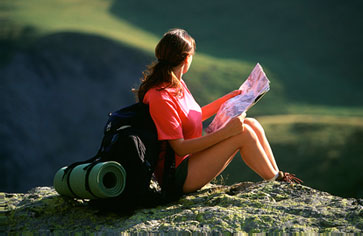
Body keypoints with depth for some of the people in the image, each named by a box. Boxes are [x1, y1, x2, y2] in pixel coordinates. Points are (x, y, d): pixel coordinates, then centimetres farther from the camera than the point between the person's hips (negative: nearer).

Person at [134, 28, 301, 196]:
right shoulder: (160, 97, -22)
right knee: (243, 133, -17)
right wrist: (226, 132, -27)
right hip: (178, 176, -10)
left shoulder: (177, 84, 8)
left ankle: (277, 175, 2)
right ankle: (276, 183, -2)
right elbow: (180, 148, -23)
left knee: (251, 124, -2)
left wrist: (227, 99, 25)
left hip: (193, 157, 10)